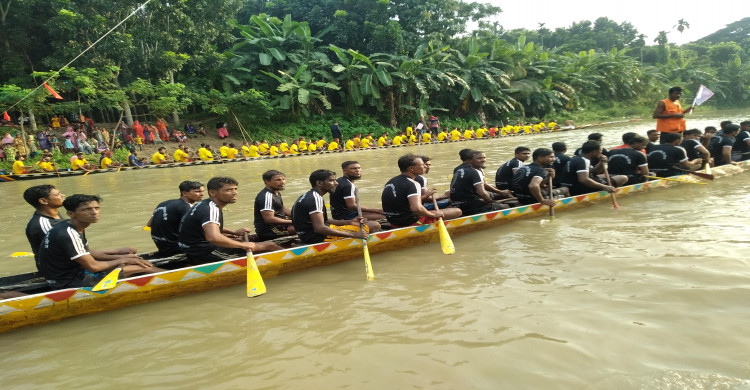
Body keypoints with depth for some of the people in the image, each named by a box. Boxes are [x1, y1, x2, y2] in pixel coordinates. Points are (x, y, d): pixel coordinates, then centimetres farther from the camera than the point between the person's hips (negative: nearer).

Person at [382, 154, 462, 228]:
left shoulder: (390, 182, 6)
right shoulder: (412, 184, -21)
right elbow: (417, 208, -36)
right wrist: (433, 215, -18)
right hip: (412, 223, -9)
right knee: (457, 211, -10)